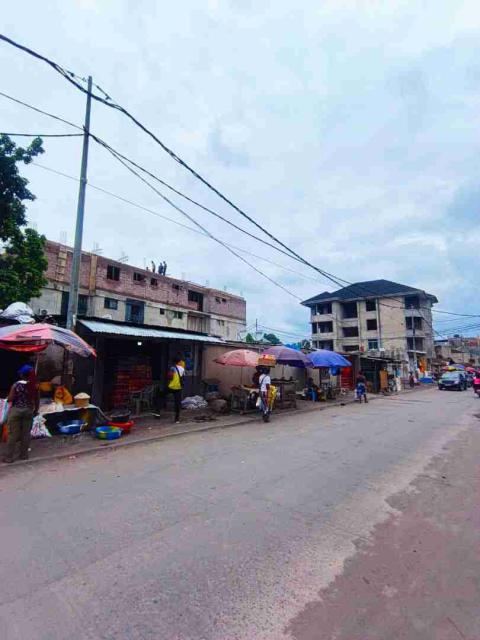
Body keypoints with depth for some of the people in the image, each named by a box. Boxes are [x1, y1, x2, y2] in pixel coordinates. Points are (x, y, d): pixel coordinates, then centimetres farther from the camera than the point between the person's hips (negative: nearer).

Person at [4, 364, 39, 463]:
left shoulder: (16, 385, -14)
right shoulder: (34, 386, -5)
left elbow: (10, 399, -10)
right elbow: (37, 399, 2)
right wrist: (36, 410, 14)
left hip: (16, 410, -3)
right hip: (28, 411, 3)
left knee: (13, 434, 5)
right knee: (26, 434, 11)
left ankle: (9, 457, 11)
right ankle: (24, 455, 20)